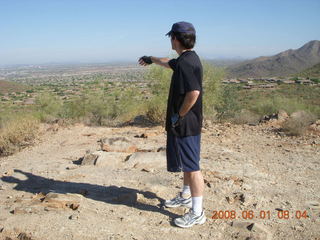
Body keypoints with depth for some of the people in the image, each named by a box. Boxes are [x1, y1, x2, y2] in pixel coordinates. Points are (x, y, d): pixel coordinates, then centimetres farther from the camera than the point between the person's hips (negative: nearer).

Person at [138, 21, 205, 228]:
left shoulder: (187, 62, -20)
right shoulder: (184, 60, 12)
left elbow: (194, 92, -31)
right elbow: (169, 63, 34)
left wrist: (179, 115, -19)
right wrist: (152, 59, 50)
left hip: (186, 123, -11)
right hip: (185, 123, 11)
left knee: (192, 166, -3)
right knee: (187, 163, 22)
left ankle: (197, 213, 7)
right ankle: (186, 197, 40)